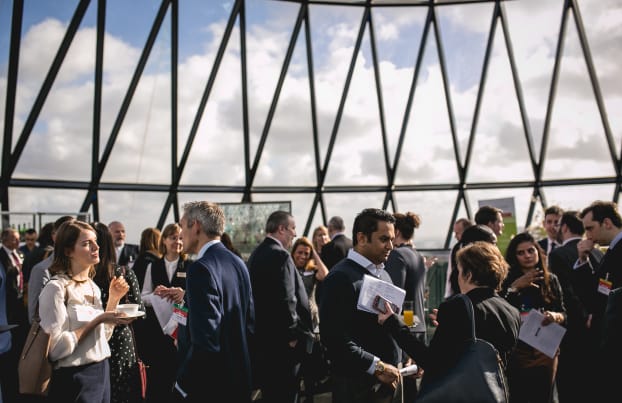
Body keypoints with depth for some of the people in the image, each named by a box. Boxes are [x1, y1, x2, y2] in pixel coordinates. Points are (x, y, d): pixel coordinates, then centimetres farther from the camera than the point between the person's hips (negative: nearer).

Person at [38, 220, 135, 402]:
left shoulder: (93, 286, 7)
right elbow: (57, 348, -20)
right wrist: (97, 320, -21)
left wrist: (113, 299, 1)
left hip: (102, 372, 7)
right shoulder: (56, 288, -15)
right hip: (75, 379, -7)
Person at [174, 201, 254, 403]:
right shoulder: (237, 262, 5)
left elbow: (205, 340, -26)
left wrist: (183, 384, -16)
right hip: (238, 377, 8)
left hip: (211, 383, -8)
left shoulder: (202, 268, -21)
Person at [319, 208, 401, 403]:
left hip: (388, 379, 8)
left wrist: (400, 361, 7)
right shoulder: (341, 278, -16)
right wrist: (376, 366, -19)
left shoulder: (383, 274, 11)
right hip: (357, 386, -8)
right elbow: (334, 338, -23)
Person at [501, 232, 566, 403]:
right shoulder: (507, 280, -3)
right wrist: (514, 288, -17)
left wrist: (555, 316, -16)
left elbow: (563, 314, 6)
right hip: (516, 352, -2)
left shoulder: (551, 280, 5)